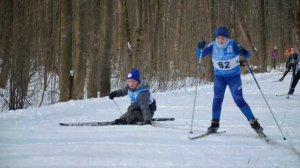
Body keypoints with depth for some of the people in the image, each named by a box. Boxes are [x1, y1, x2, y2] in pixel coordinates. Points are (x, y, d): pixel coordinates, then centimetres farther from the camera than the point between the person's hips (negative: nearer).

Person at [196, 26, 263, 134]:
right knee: (217, 98, -11)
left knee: (238, 99, -9)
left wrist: (244, 53, -42)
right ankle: (215, 123, 0)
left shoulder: (233, 45, -19)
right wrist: (200, 47, -27)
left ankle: (253, 122, -1)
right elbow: (200, 55, -6)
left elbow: (248, 55, -18)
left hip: (234, 76, -3)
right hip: (219, 76, 3)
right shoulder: (213, 46, -11)